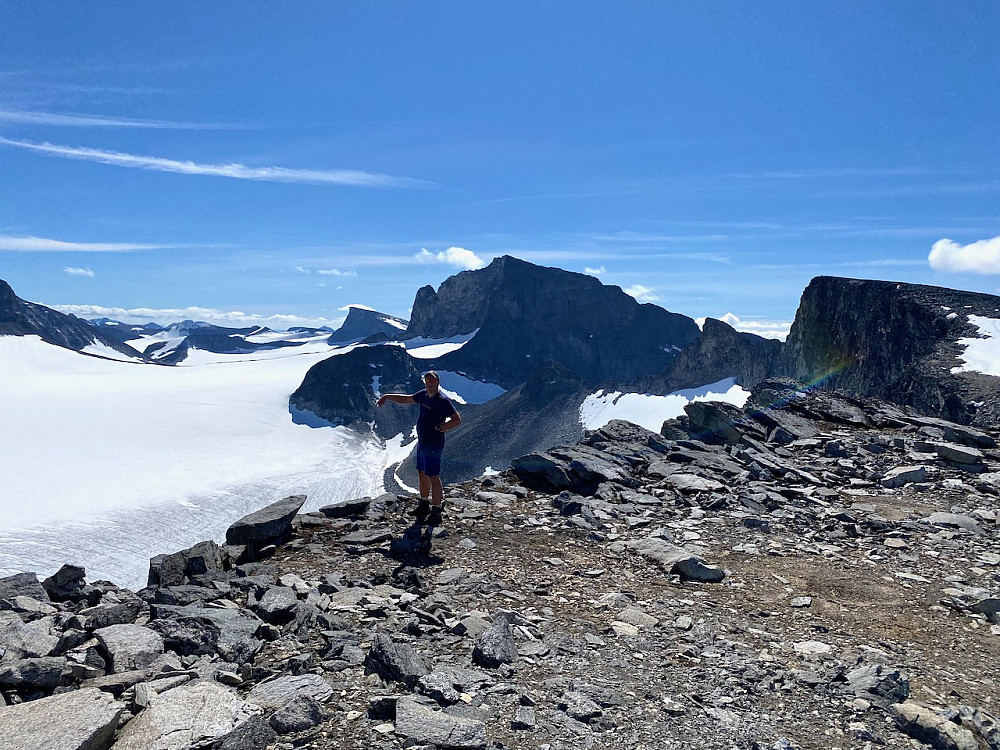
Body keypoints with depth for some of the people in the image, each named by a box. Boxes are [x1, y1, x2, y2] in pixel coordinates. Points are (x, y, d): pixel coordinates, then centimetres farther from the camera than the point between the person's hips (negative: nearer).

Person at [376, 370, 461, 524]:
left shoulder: (443, 401, -17)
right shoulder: (423, 395, 7)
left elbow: (457, 420, -18)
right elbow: (406, 399, 22)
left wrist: (439, 428, -21)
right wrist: (387, 396, 20)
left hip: (433, 446, -9)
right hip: (421, 442, 9)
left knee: (433, 478, -6)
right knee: (422, 474, 19)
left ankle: (436, 513, 1)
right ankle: (424, 505, 35)